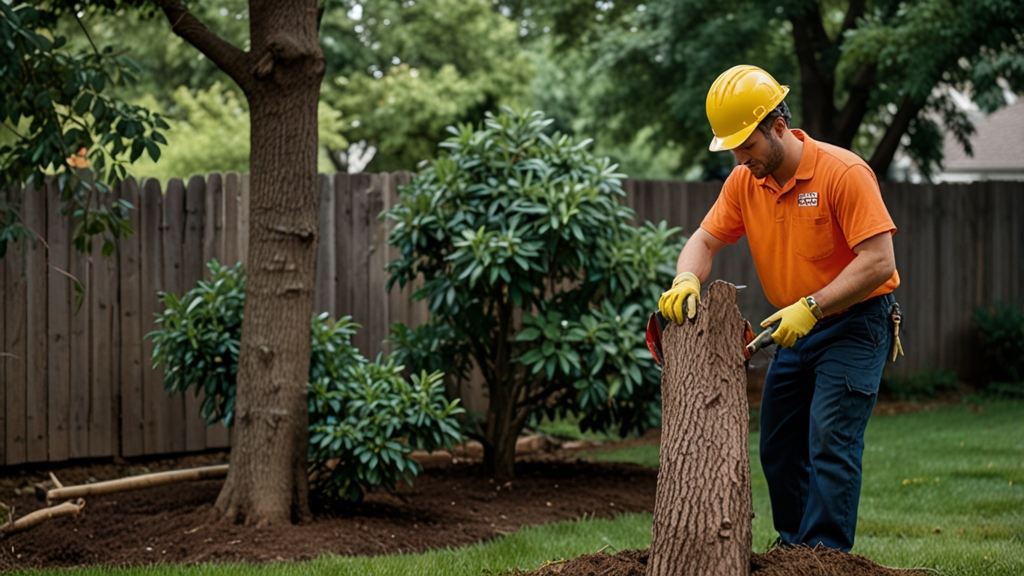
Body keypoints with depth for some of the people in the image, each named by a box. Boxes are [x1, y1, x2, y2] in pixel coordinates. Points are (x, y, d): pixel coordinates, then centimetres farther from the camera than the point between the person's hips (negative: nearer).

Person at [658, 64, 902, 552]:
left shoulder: (843, 173, -20)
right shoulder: (744, 181, 0)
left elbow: (879, 261, -25)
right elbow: (705, 240, 2)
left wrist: (811, 307, -30)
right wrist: (687, 280, -22)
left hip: (854, 324, -8)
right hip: (796, 330, 8)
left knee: (830, 440, -16)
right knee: (778, 448, 11)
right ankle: (794, 549, 23)